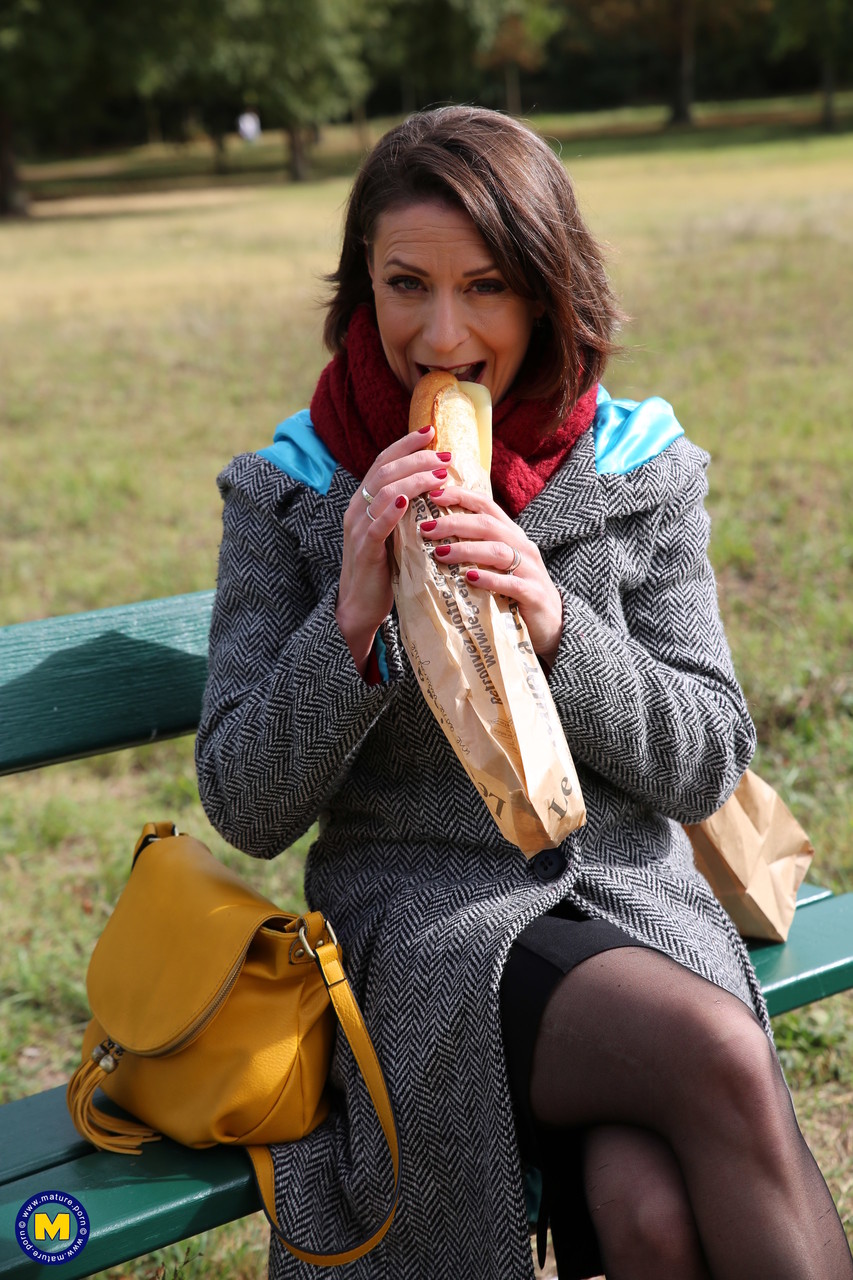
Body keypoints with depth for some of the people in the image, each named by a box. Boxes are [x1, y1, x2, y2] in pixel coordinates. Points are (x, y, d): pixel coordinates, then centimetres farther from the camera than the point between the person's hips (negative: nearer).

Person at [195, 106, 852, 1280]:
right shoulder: (291, 491, 0)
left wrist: (557, 627, -16)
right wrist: (353, 621, -18)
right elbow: (246, 809, -2)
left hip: (634, 897, 2)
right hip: (419, 914, -1)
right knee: (720, 1054, -28)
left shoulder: (640, 467, 3)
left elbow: (709, 766, 1)